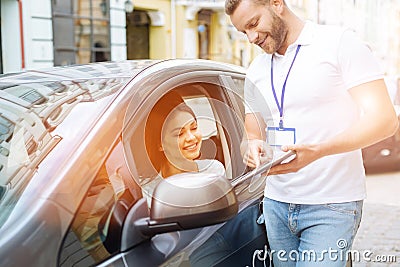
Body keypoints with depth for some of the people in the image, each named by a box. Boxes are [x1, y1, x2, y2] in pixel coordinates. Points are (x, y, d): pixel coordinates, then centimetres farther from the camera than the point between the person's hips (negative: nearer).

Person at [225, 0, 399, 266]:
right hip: (276, 203, 6)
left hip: (331, 207, -5)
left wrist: (317, 151, -29)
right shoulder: (256, 71, 12)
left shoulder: (340, 42, -6)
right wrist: (252, 148, -8)